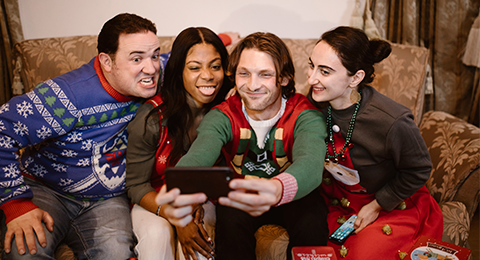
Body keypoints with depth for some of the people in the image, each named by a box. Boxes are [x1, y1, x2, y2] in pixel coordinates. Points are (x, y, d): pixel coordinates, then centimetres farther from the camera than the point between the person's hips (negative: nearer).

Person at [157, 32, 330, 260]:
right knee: (230, 223, -32)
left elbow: (310, 164, -43)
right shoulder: (223, 116, -16)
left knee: (311, 223, -32)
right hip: (239, 197, 1)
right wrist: (178, 189, -63)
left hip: (291, 194, 0)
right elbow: (198, 156, -36)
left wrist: (278, 189, -69)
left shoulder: (305, 115, -21)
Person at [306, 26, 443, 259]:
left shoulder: (393, 122, -32)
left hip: (391, 205, -3)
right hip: (338, 201, 4)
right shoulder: (315, 102, -16)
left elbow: (418, 170, -12)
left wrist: (376, 206, -8)